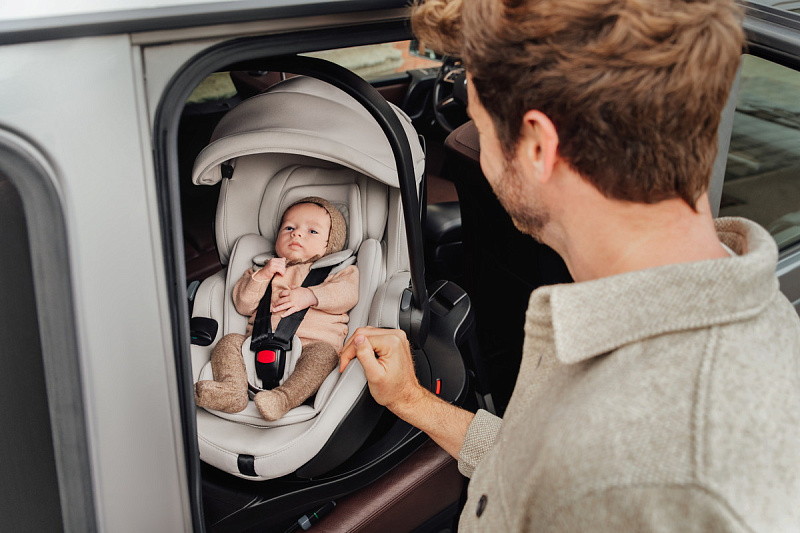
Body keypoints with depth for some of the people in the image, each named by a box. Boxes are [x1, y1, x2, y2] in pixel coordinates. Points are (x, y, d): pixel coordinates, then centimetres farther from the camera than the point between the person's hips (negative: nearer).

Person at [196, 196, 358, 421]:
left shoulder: (336, 270, 21)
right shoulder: (264, 267, 30)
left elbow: (347, 293, -2)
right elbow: (243, 305, 17)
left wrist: (310, 295, -14)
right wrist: (262, 276, 3)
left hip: (312, 343, -3)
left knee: (323, 353, -33)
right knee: (229, 341, -16)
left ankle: (283, 398, -50)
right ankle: (233, 389, -36)